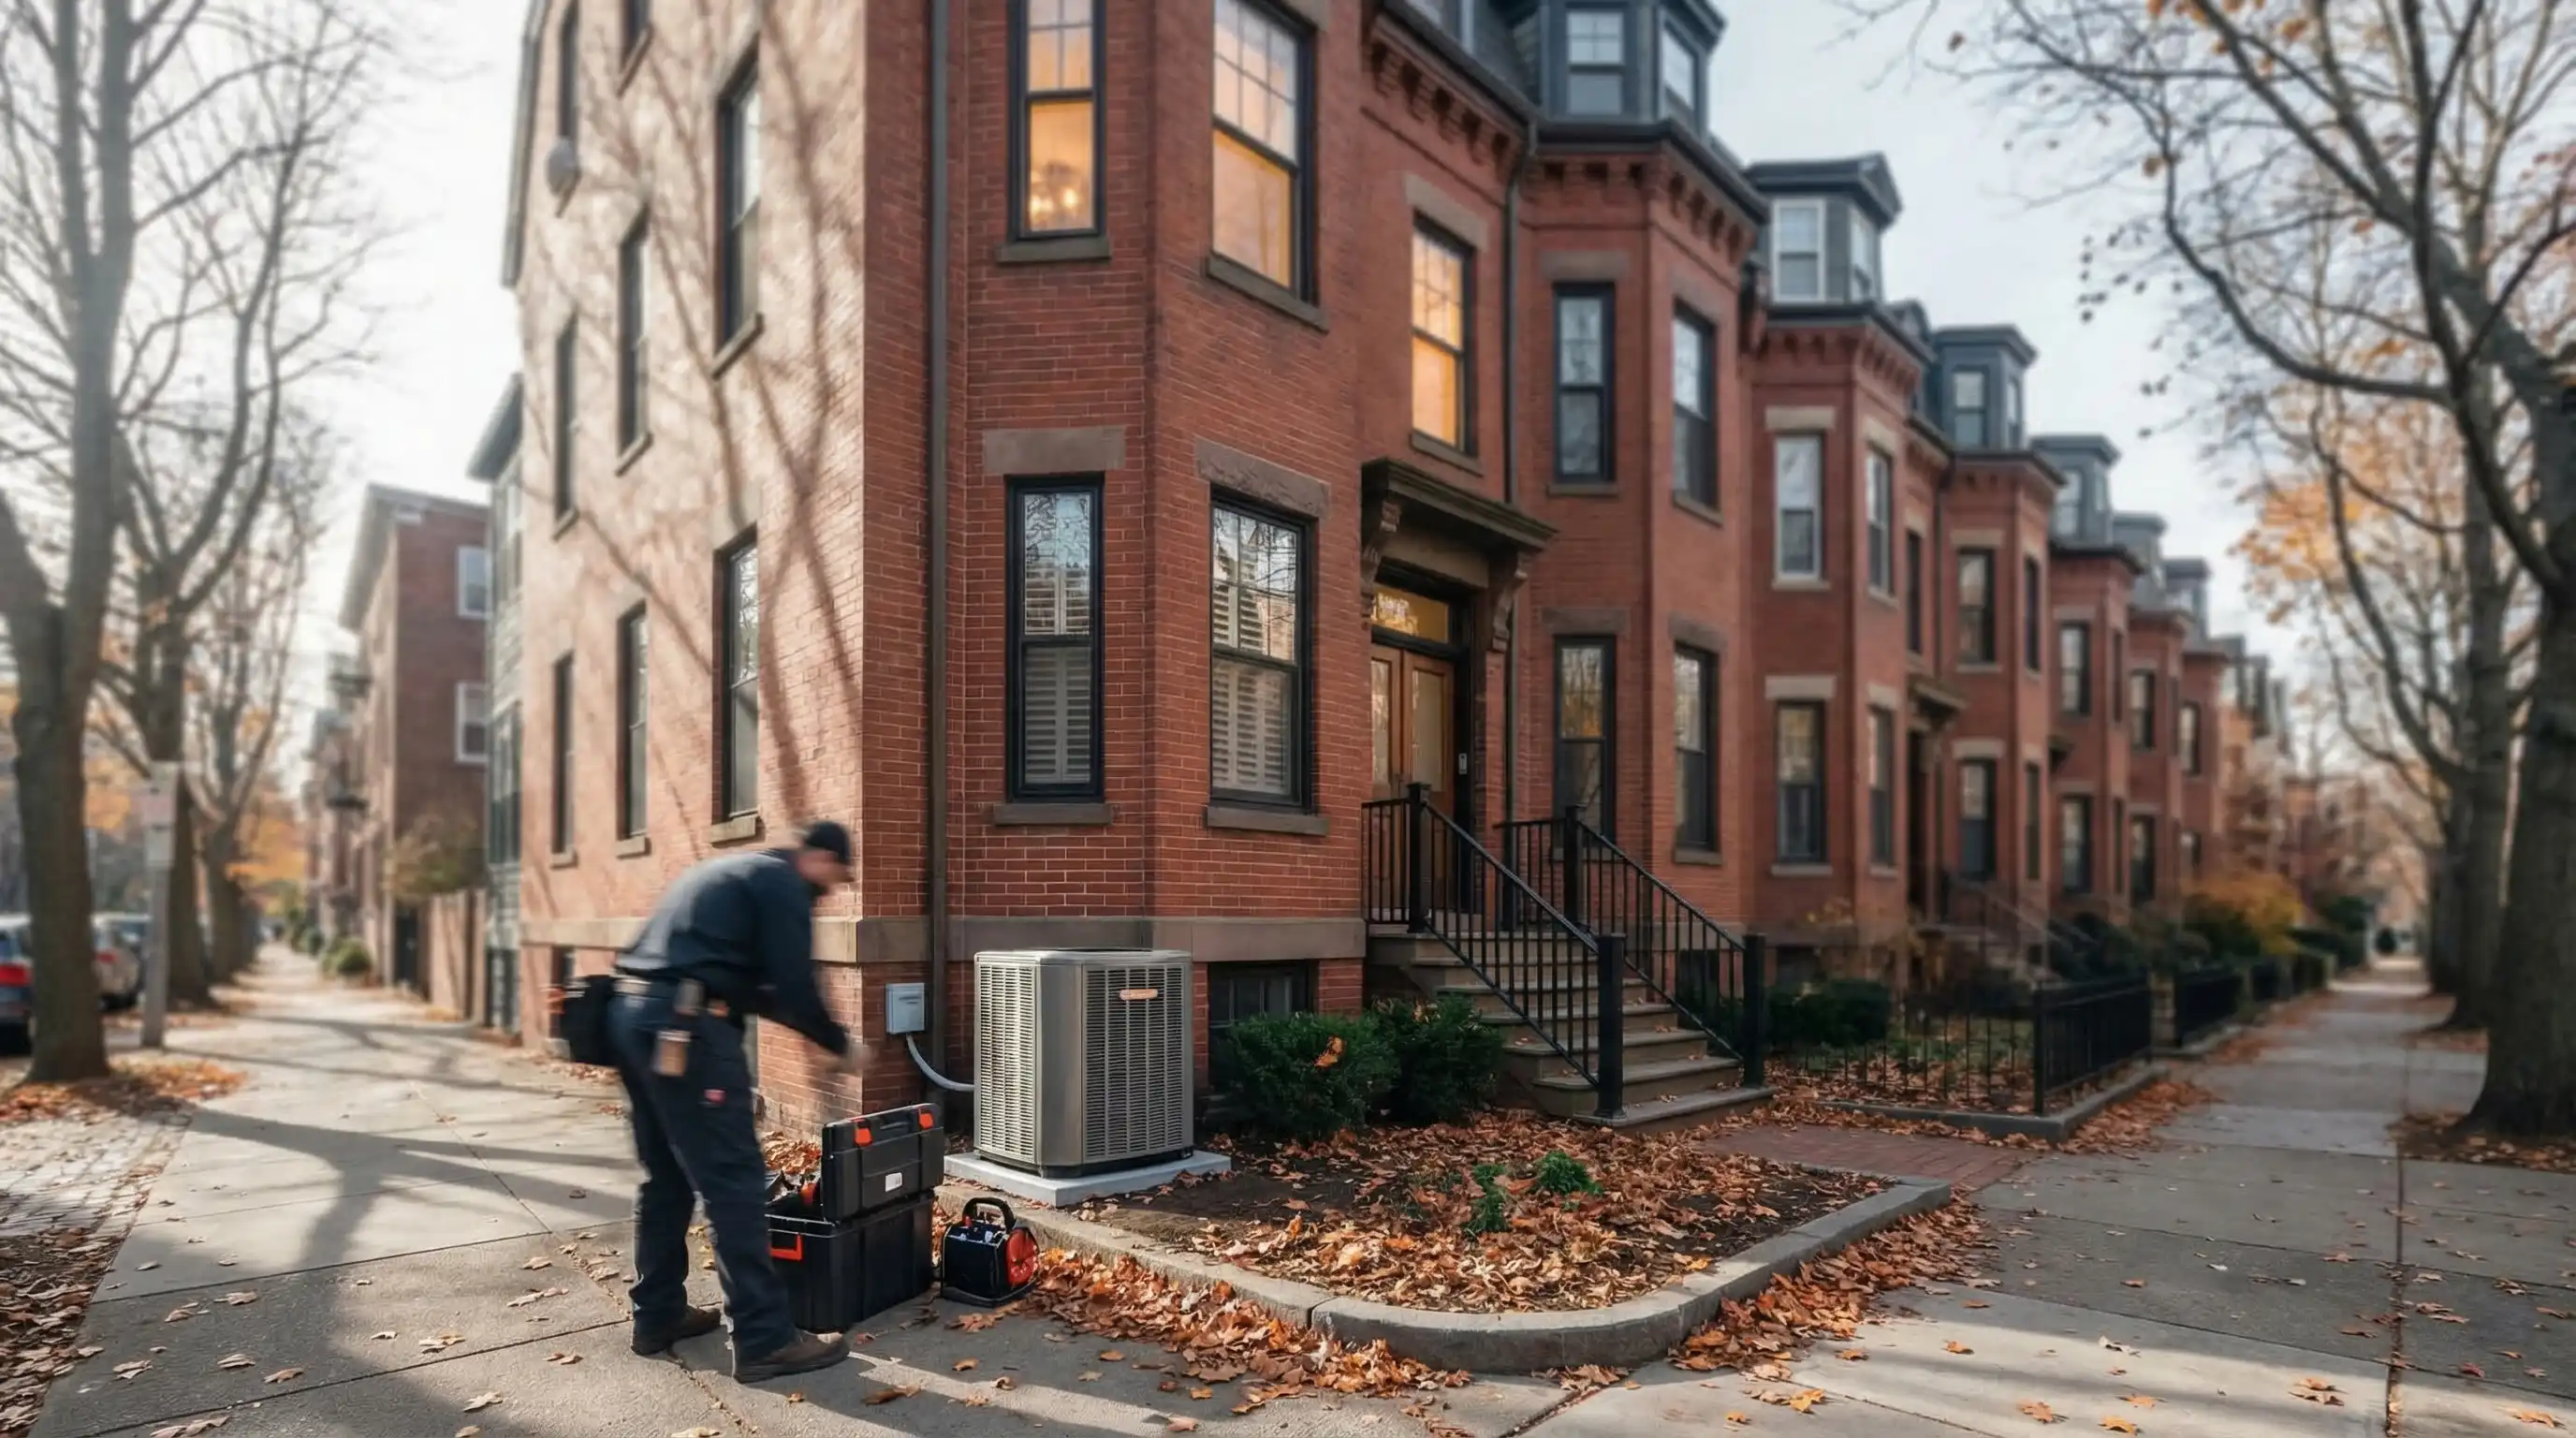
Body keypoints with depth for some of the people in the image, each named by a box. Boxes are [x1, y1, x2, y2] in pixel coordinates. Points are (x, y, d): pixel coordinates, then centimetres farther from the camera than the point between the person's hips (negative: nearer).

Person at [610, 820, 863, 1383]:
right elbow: (794, 985, -8)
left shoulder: (731, 871, 26)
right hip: (682, 1025, -10)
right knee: (735, 1181, -6)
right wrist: (841, 1044, 8)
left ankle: (658, 1315, 29)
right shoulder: (784, 885, -1)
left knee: (665, 1176, 20)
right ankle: (765, 1340, -3)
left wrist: (818, 1027, 31)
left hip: (633, 1012, 10)